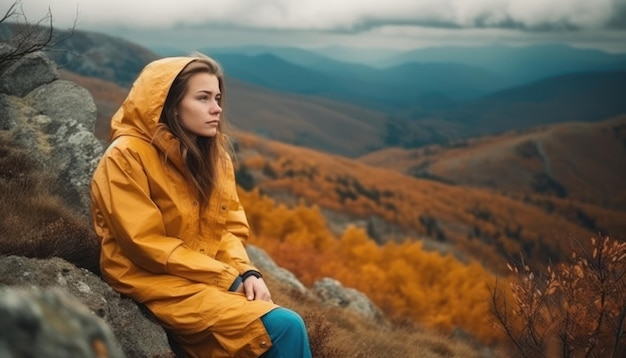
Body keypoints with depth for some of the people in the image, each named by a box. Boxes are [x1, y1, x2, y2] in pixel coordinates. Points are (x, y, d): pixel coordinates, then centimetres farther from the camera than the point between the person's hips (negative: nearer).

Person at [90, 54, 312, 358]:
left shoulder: (214, 154, 7)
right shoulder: (127, 156, -13)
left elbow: (229, 228, 10)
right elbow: (146, 246, -16)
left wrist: (246, 272, -11)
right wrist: (228, 277, -16)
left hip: (215, 280, 6)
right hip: (159, 283, -6)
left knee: (288, 327, -20)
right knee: (285, 328, -23)